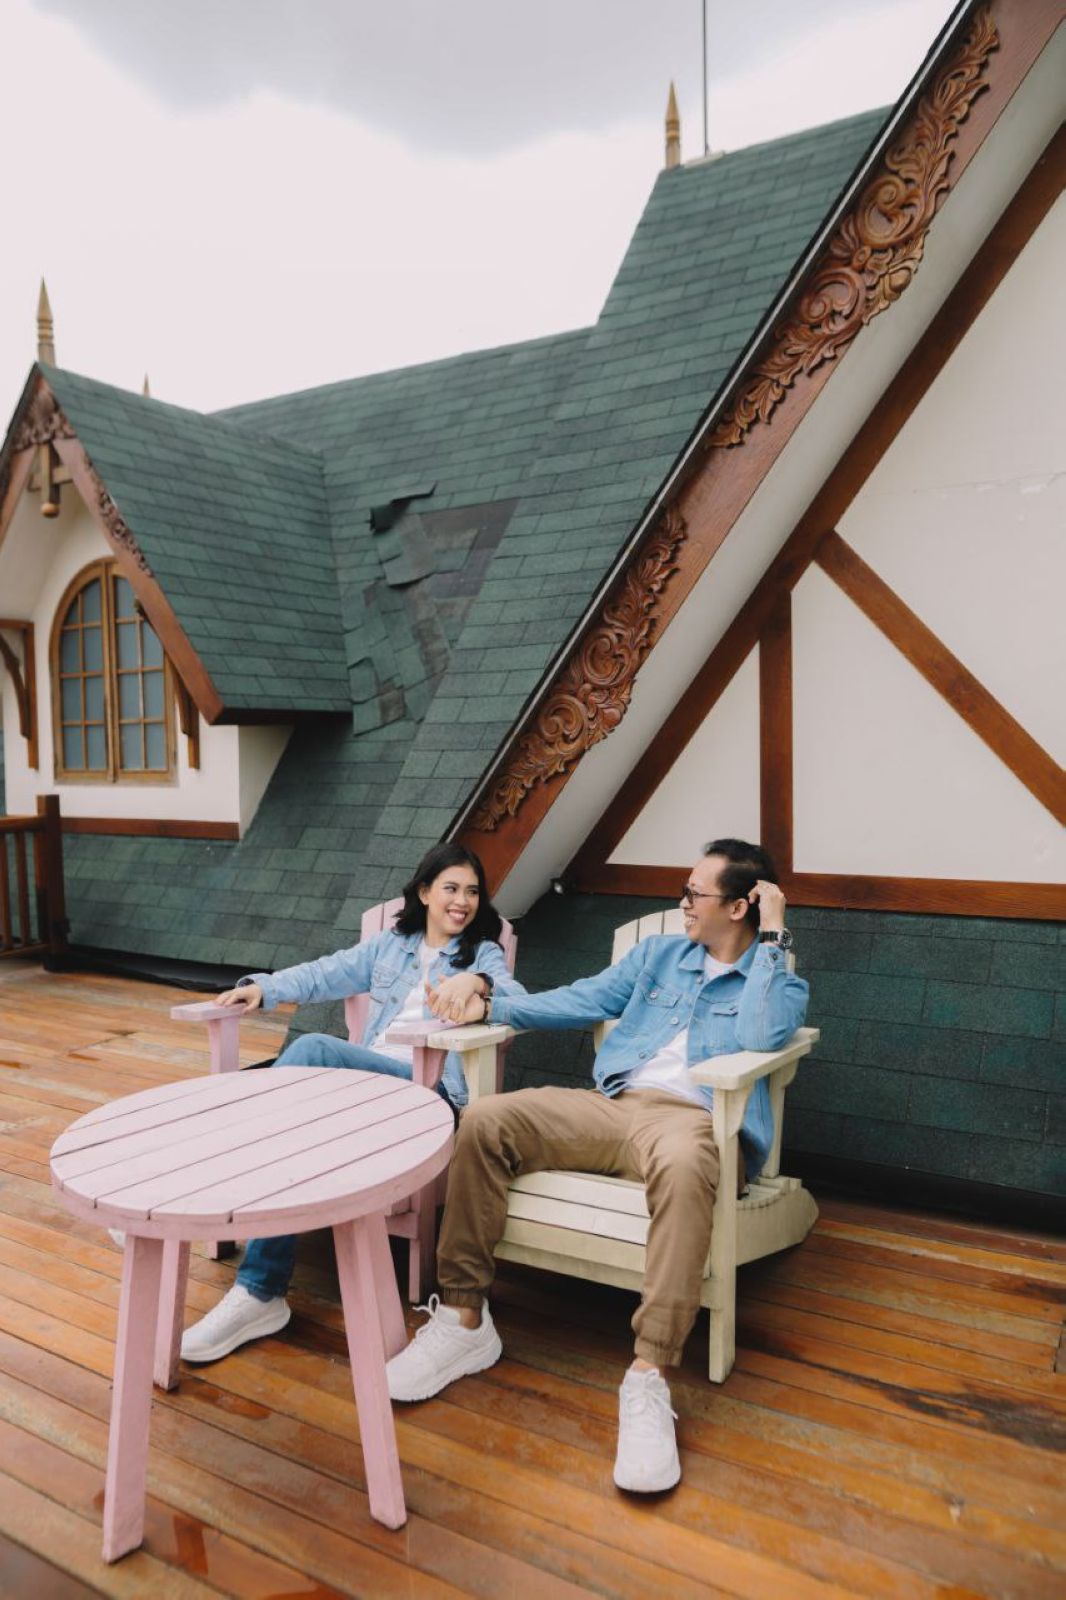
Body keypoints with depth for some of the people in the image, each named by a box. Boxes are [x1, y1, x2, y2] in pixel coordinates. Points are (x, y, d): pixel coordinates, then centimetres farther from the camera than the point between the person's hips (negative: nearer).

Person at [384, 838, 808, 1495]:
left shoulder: (780, 980, 11)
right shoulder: (659, 953, 24)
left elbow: (761, 1038, -11)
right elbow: (583, 1000, 19)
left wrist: (771, 939, -6)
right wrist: (489, 1007, 8)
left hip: (687, 1116, -4)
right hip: (610, 1103, 5)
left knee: (684, 1166, -42)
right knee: (484, 1120, -19)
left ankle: (649, 1380, -36)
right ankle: (464, 1319, -10)